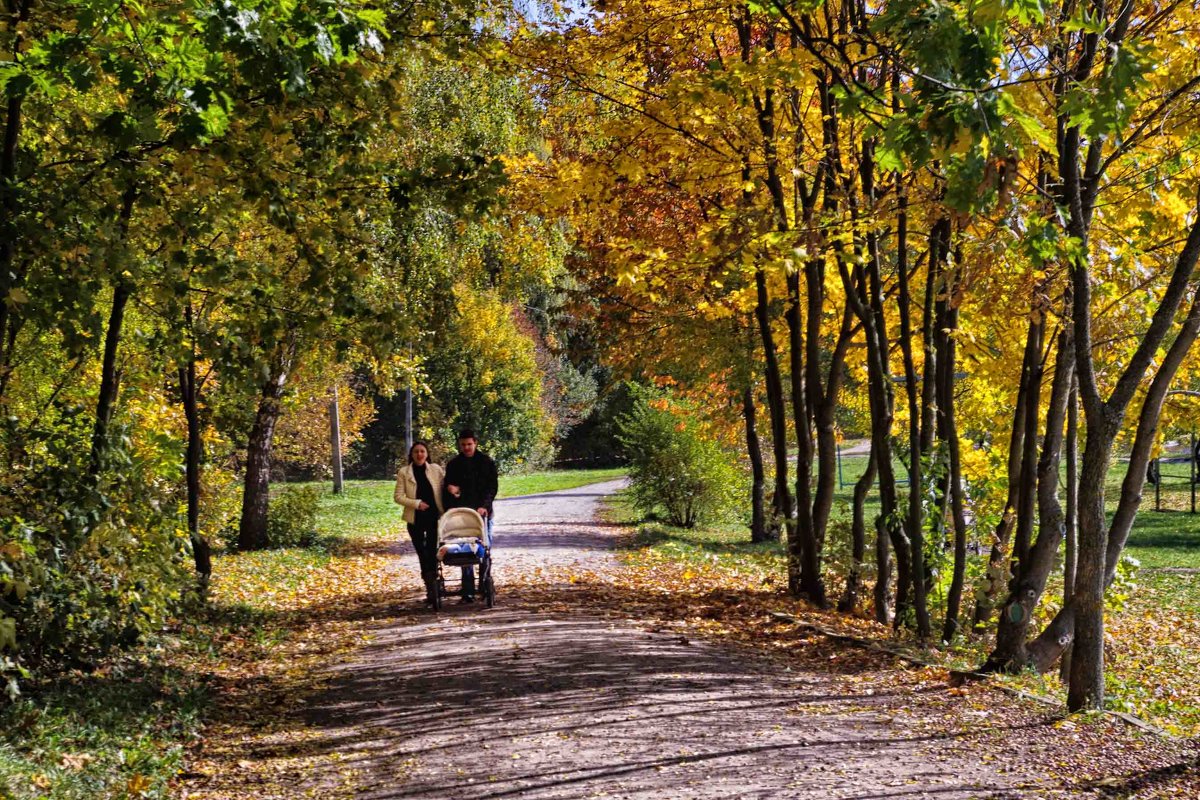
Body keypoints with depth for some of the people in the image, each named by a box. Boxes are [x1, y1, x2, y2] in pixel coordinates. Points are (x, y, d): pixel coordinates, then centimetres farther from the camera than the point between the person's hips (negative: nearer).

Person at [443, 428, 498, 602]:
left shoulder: (487, 463, 3)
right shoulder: (453, 465, 8)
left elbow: (493, 487, -1)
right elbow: (447, 488, 11)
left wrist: (484, 506, -15)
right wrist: (450, 511, -5)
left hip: (483, 512, -1)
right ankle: (468, 591, -3)